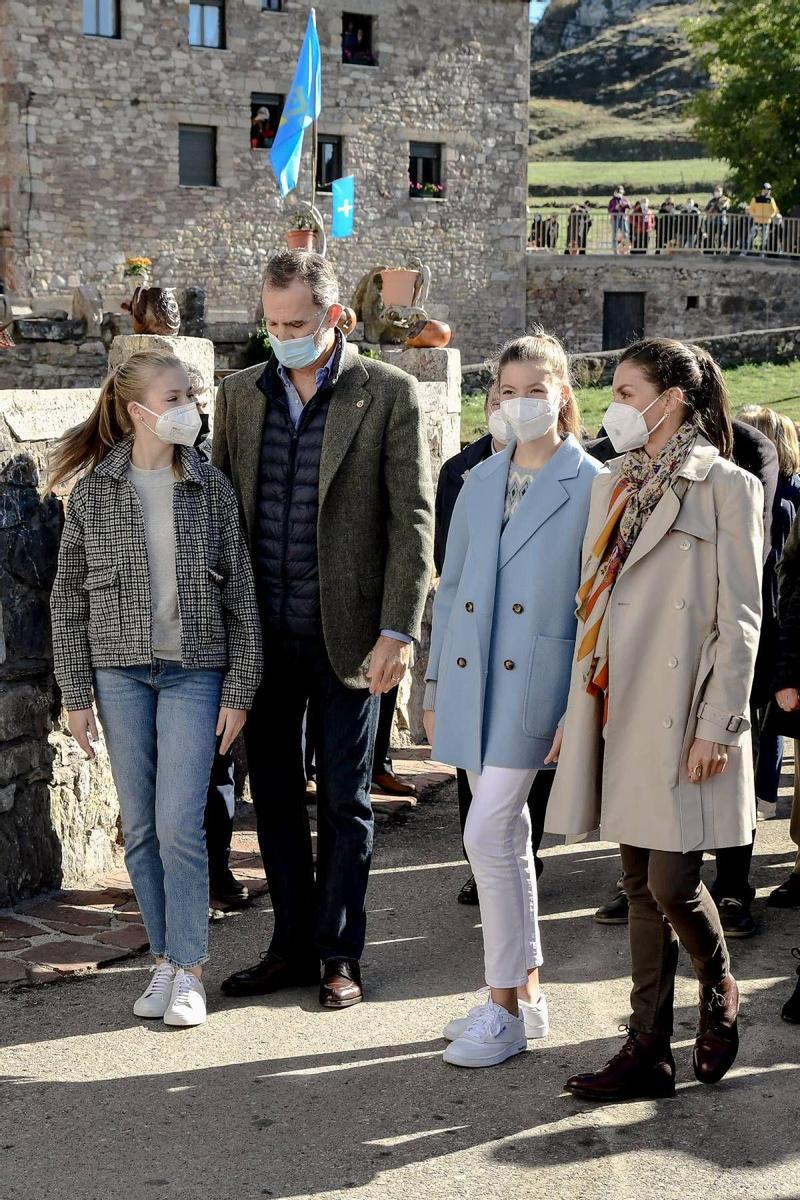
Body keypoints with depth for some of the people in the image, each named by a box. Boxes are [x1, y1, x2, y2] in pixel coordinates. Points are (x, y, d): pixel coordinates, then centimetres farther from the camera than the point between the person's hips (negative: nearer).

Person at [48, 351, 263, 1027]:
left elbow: (241, 593, 1)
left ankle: (189, 971, 5)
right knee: (142, 828, 7)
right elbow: (70, 597, 4)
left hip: (194, 672, -1)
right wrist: (77, 693, 0)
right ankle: (165, 961, 20)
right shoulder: (94, 490, 0)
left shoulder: (211, 487, 0)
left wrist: (239, 690, -3)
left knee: (179, 824, -8)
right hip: (120, 672, 1)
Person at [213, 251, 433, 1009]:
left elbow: (412, 519, -7)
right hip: (262, 634, 4)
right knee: (273, 793, 12)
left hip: (347, 633, -4)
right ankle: (291, 946, 25)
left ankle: (339, 954, 18)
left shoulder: (388, 394, -5)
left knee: (344, 799, 6)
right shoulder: (240, 393, 7)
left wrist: (397, 632, -13)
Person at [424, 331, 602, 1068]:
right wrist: (435, 686, 14)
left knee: (488, 835, -11)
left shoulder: (589, 487, -5)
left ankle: (506, 1010, 1)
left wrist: (579, 707, -12)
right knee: (508, 837, 12)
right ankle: (525, 991, 24)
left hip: (535, 682, -6)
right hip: (473, 678, 6)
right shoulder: (481, 482, 12)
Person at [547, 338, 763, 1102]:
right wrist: (573, 709, 13)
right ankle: (648, 1053, 14)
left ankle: (719, 990, 22)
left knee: (672, 883, -8)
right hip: (620, 714, 6)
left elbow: (740, 617, -8)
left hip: (682, 718, -6)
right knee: (641, 888, 8)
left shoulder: (725, 488, -5)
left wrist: (719, 726, -13)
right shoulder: (615, 487, 15)